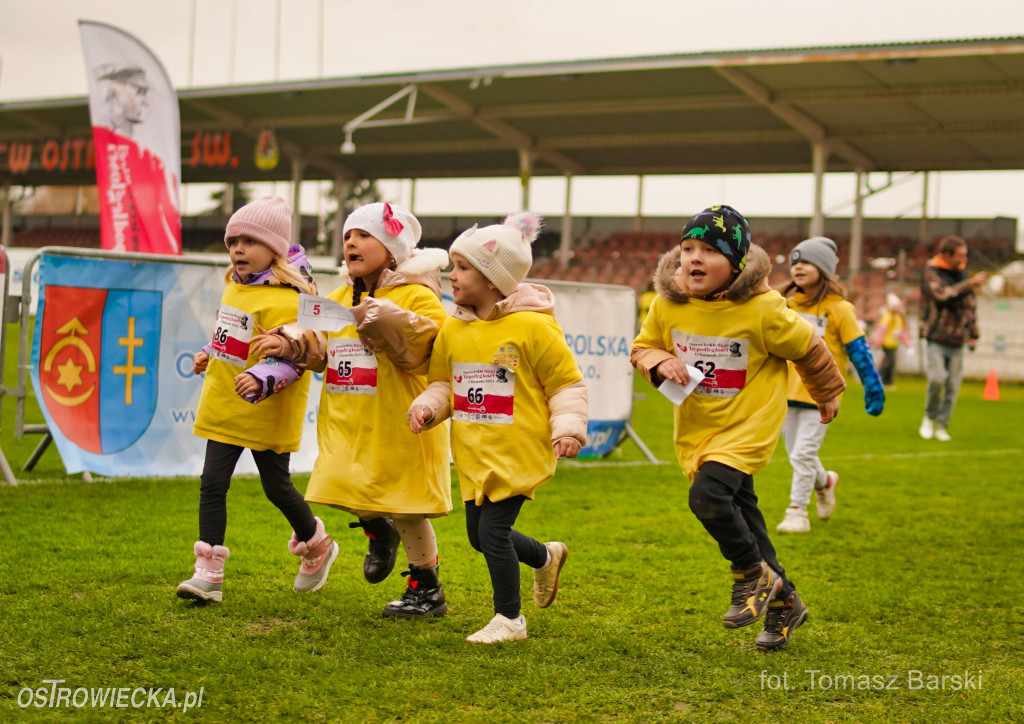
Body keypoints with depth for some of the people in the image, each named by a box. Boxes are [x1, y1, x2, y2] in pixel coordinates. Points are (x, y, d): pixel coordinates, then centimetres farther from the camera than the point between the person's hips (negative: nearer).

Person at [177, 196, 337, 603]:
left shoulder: (285, 299, -20)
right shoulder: (236, 287, 9)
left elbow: (291, 359, -26)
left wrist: (261, 379, -40)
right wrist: (210, 354, 29)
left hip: (266, 413, -7)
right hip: (224, 408, 8)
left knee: (277, 488, 9)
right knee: (212, 484, 0)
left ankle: (316, 546, 36)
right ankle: (208, 573, 3)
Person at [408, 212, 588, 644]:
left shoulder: (533, 326, -12)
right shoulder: (454, 329, 5)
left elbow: (567, 384, -6)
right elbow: (443, 382, 16)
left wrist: (568, 429, -17)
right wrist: (427, 408, -3)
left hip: (519, 453, -7)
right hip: (474, 454, 7)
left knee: (492, 530, -11)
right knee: (479, 535, 13)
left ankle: (509, 619, 8)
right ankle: (546, 557, 42)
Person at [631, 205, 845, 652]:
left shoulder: (763, 309, -19)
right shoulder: (668, 305, -7)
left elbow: (808, 348, -2)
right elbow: (642, 348, 8)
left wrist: (827, 394, 13)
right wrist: (660, 363, -16)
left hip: (748, 426, -6)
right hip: (696, 429, 6)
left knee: (707, 497, -26)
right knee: (741, 513, 15)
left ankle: (753, 572, 1)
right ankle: (782, 601, 33)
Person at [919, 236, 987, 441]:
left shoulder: (962, 274, 13)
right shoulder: (930, 273, -5)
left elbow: (971, 305, 21)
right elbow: (943, 294, -23)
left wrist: (973, 334, 18)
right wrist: (970, 284, -22)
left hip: (957, 342, 5)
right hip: (935, 339, -5)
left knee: (953, 386, 1)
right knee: (937, 379, -20)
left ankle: (942, 426, 13)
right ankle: (929, 417, 4)